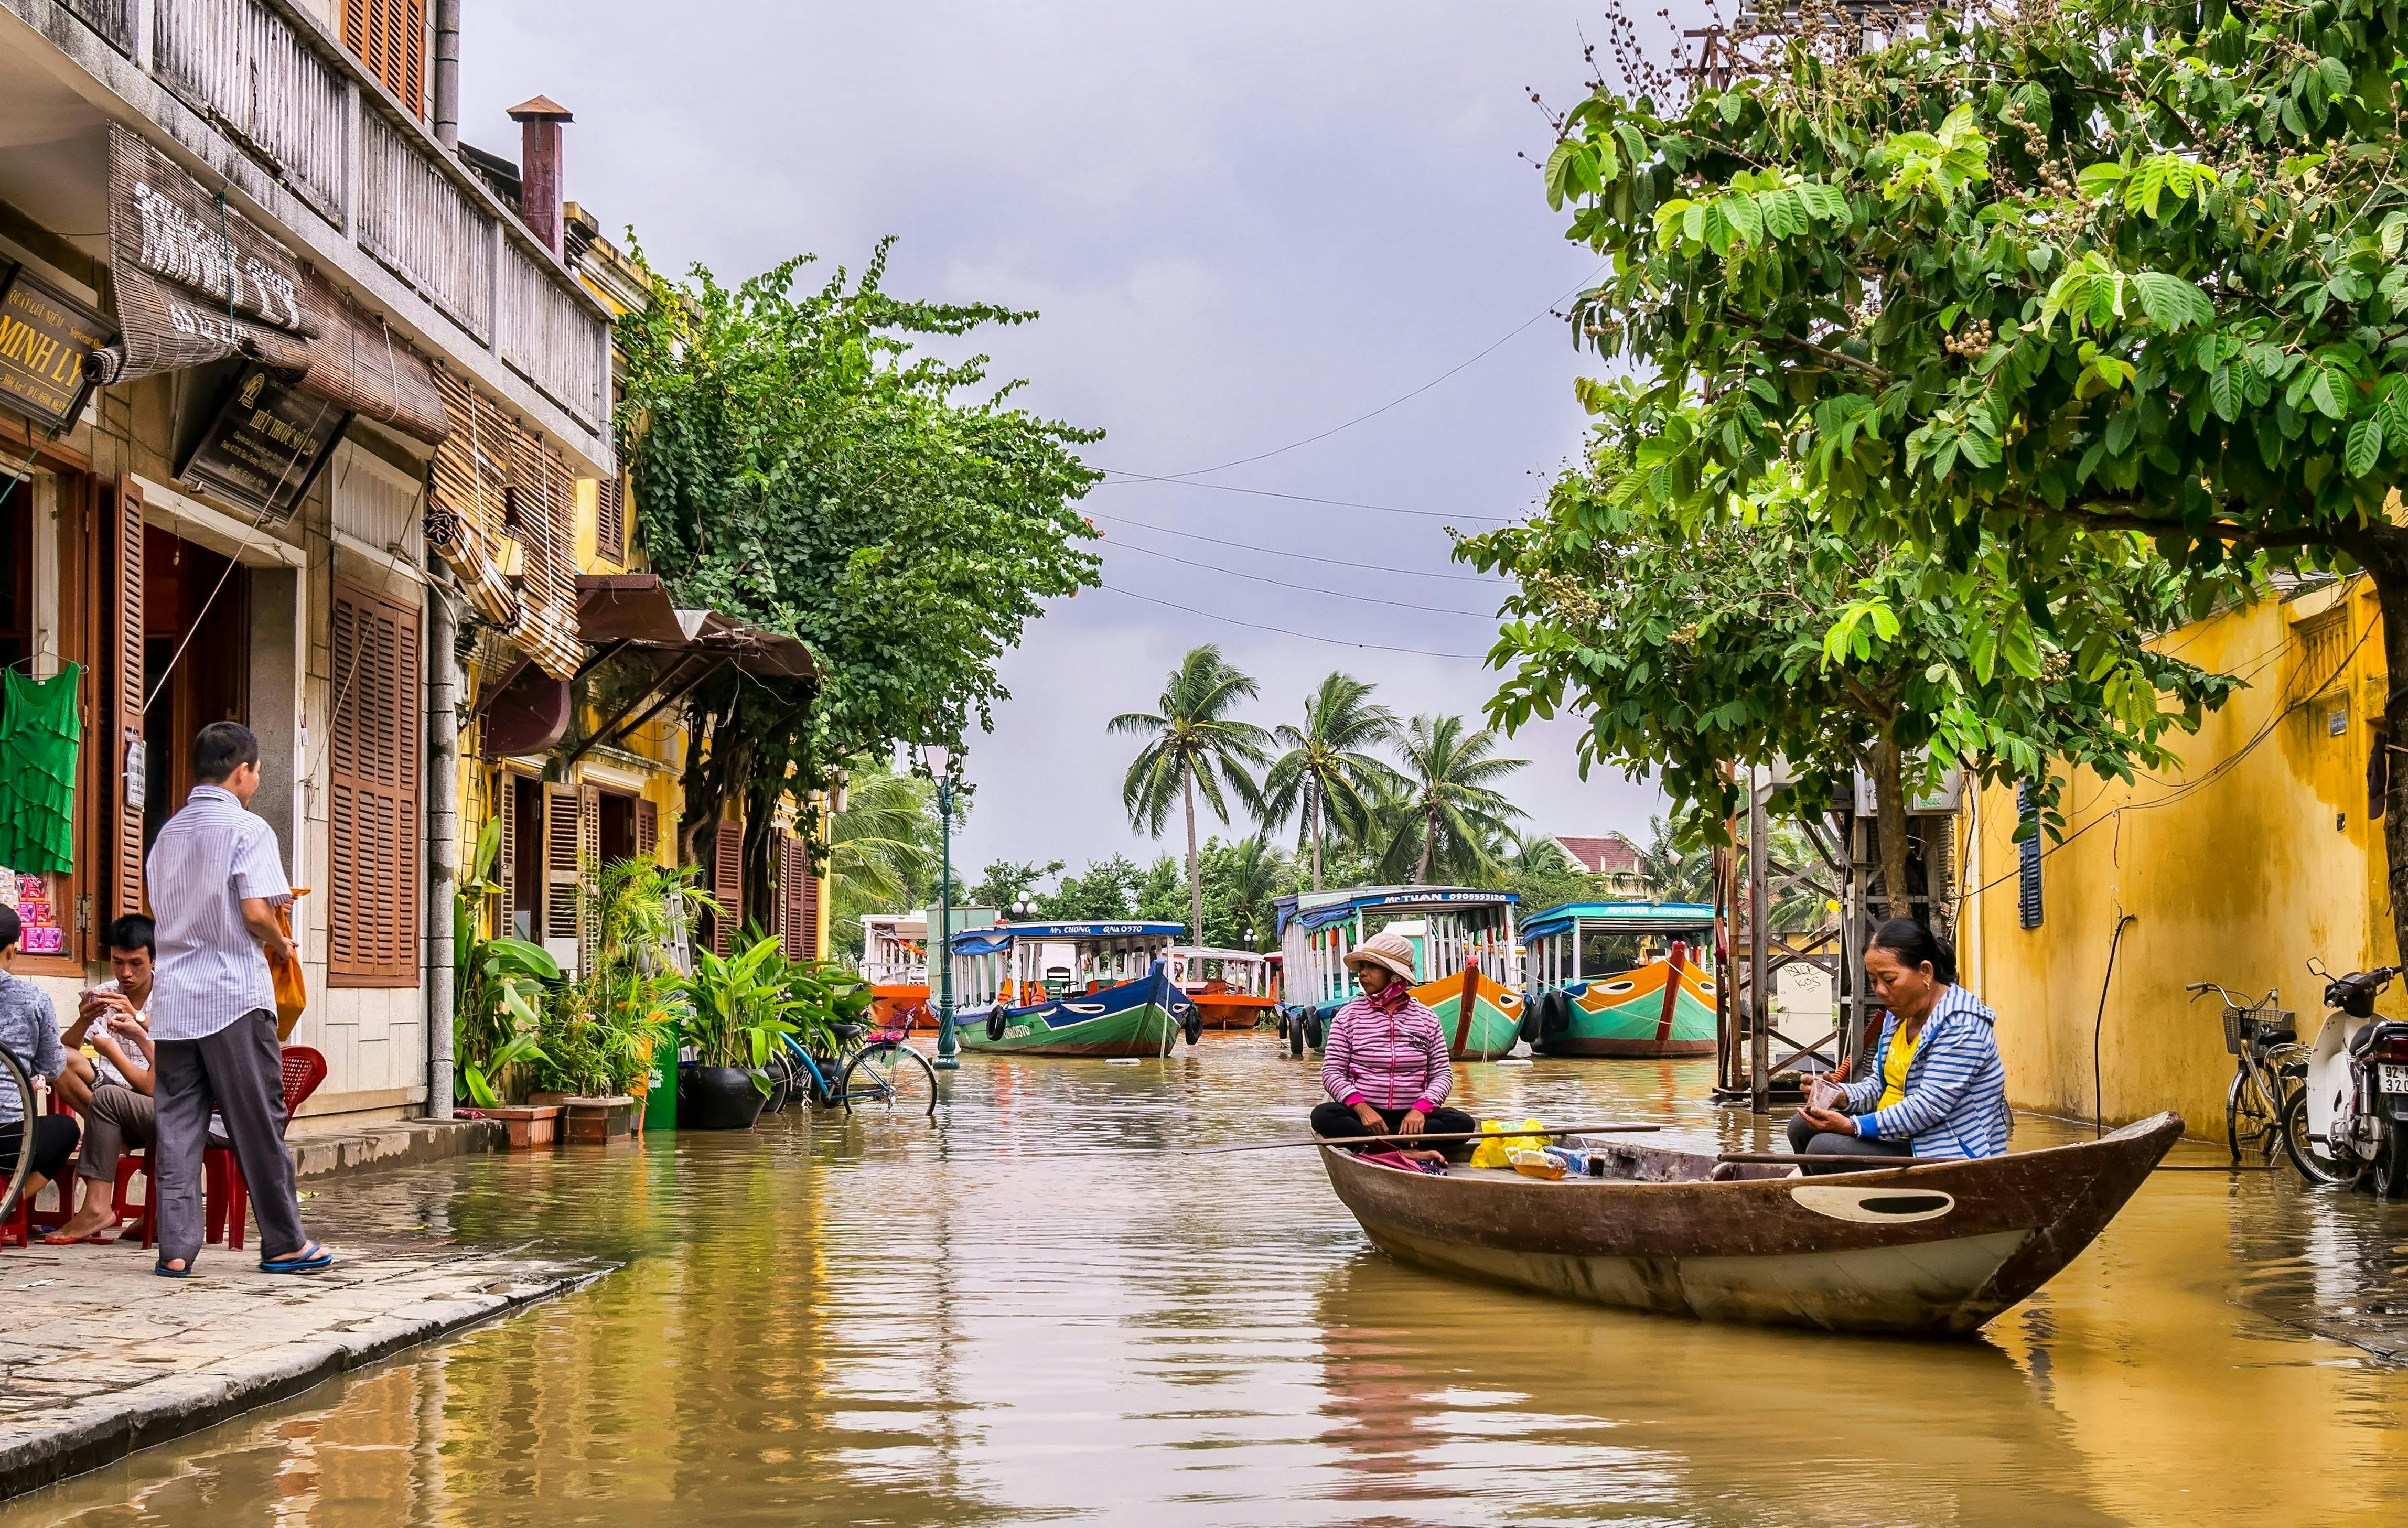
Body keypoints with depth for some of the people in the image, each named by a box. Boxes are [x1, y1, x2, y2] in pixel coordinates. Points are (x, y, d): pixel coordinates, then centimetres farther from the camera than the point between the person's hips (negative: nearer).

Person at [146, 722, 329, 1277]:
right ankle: (284, 1243, 8)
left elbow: (163, 910, 19)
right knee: (258, 1123, 2)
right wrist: (281, 946, 4)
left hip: (173, 997, 6)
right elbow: (255, 913, -16)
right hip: (234, 996, -6)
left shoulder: (168, 833, 14)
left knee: (177, 1124, 4)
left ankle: (175, 1247, 0)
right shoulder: (248, 829, -6)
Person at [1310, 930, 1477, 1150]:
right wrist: (1361, 1108, -18)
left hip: (1412, 1115, 1)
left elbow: (1442, 1074, 5)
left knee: (1462, 1123, -27)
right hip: (1362, 1112, -1)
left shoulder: (1426, 1019, 9)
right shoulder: (1348, 1016, 6)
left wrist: (1421, 1109, -15)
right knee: (1323, 1116, -33)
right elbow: (1332, 1072, 0)